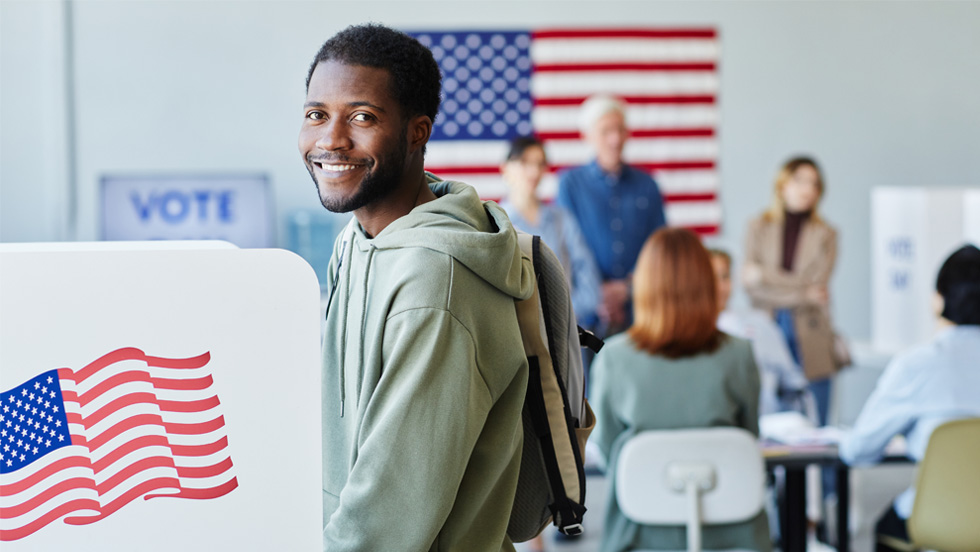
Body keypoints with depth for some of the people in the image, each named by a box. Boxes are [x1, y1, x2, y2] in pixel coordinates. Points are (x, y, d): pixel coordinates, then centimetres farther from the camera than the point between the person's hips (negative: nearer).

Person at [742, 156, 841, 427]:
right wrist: (802, 293, -8)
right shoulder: (758, 228, 9)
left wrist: (764, 276, -5)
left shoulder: (825, 234, 5)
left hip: (810, 344, -1)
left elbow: (818, 286, -6)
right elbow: (750, 284, -1)